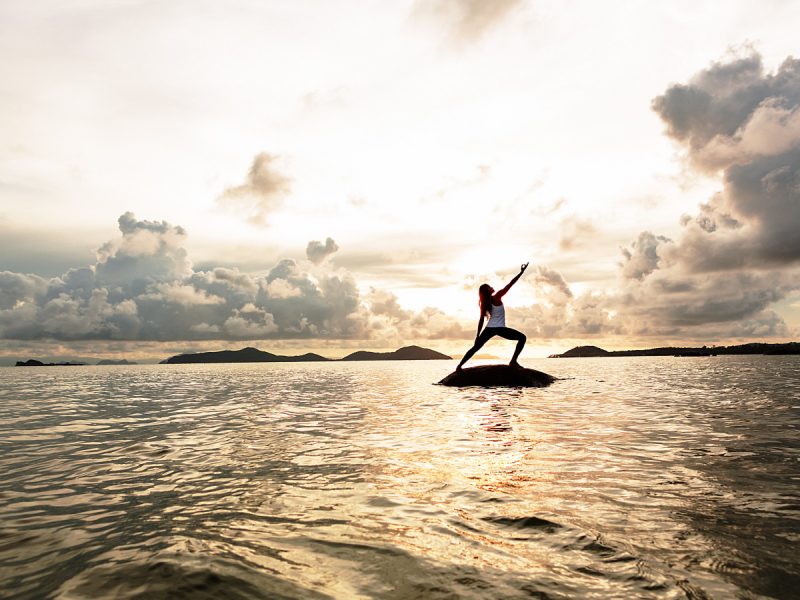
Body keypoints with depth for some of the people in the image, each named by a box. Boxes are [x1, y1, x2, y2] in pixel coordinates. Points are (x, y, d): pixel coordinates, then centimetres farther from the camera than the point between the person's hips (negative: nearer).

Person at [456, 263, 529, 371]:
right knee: (522, 337, 6)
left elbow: (481, 320, 5)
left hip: (489, 328, 6)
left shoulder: (484, 303, 4)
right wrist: (521, 272, -6)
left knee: (475, 347, 15)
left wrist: (477, 335, 10)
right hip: (500, 328, -5)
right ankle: (513, 361, -2)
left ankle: (460, 365, 7)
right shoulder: (497, 297, -11)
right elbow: (510, 285, -11)